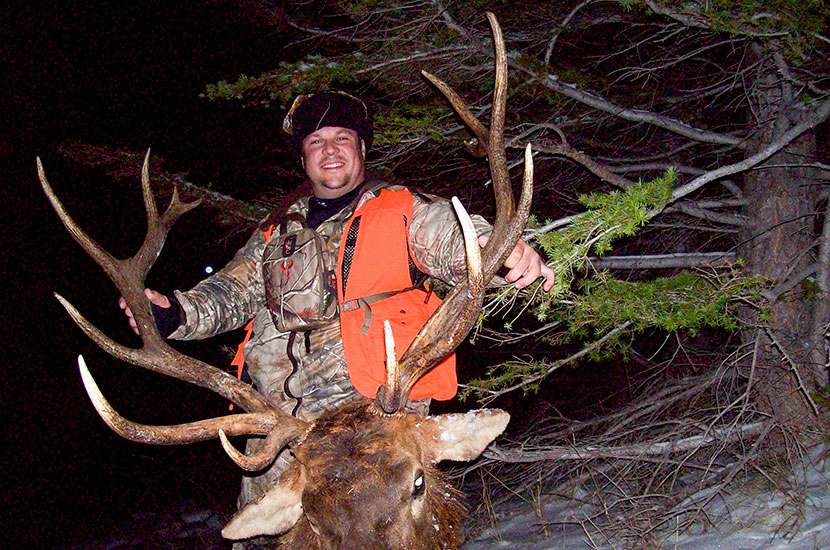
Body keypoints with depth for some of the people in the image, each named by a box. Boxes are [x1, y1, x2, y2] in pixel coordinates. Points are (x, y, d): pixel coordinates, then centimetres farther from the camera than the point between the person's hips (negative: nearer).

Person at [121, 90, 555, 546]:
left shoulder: (406, 212, 12)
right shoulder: (278, 232, 25)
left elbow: (462, 240, -4)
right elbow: (232, 292, 23)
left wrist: (509, 252, -28)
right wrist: (175, 312, 2)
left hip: (374, 412, -4)